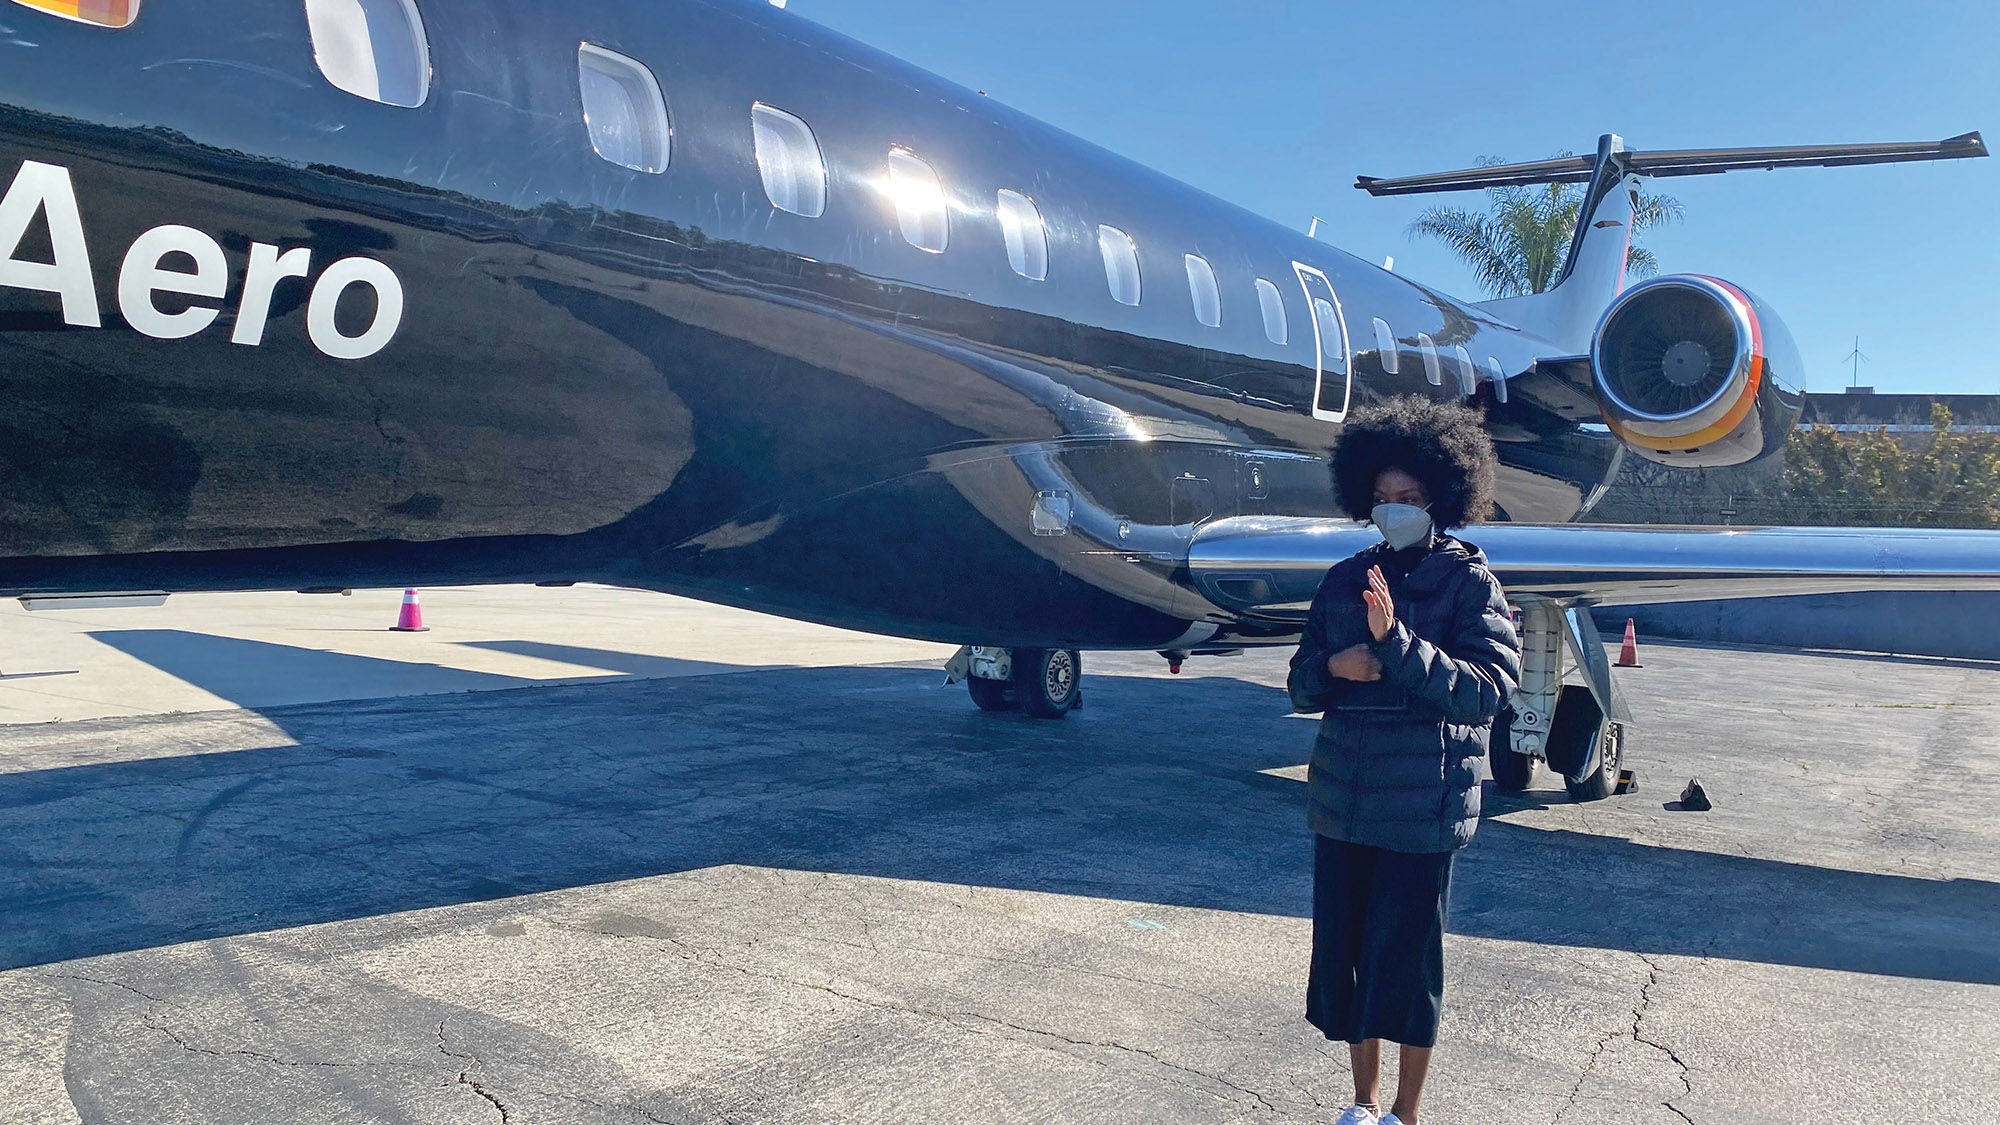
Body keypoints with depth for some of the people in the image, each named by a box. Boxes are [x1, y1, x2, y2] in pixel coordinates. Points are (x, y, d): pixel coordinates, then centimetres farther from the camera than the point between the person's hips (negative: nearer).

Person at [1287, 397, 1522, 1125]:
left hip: (1423, 806, -4)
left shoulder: (1469, 581, -5)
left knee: (1406, 956, 4)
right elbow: (1301, 685, 11)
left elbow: (1487, 690, -16)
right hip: (1341, 798, 4)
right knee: (1344, 949, 11)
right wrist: (1333, 666, -11)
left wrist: (1397, 642, -26)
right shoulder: (1345, 580, 8)